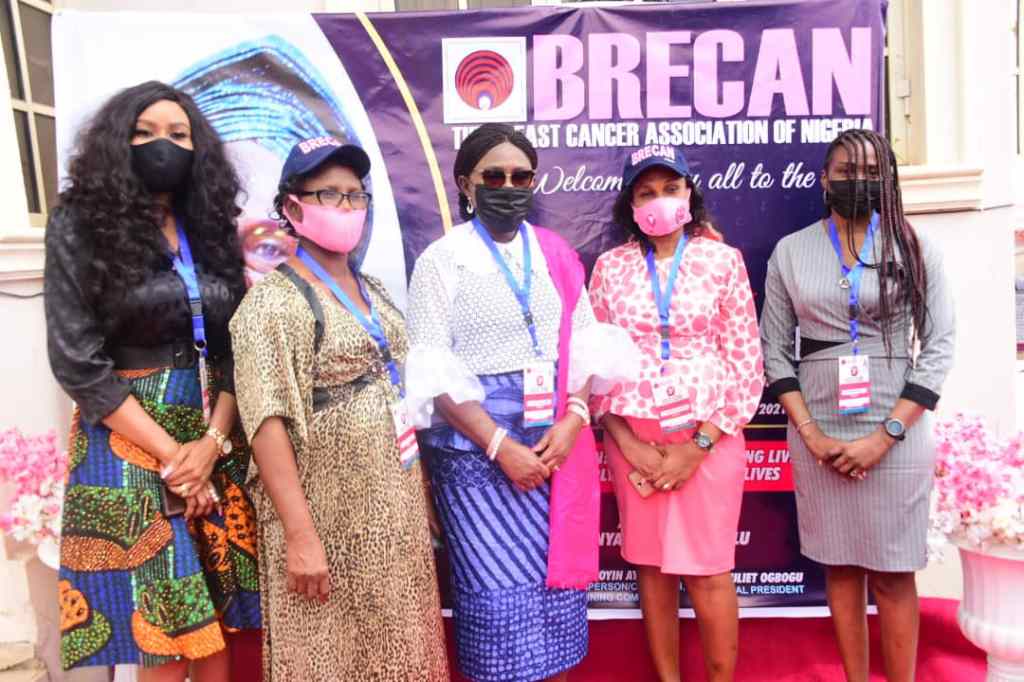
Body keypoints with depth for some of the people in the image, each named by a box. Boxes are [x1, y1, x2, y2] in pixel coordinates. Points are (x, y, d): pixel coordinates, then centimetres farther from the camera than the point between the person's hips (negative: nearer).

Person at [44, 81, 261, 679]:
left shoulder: (213, 228, 10)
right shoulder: (81, 227, -2)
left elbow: (237, 349, 6)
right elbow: (78, 361, -9)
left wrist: (211, 443, -8)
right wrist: (169, 454, -11)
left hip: (214, 437, 4)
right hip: (129, 442, -3)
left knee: (216, 623, 8)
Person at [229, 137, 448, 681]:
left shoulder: (371, 290, 11)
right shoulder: (275, 300, -12)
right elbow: (267, 423, -19)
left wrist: (417, 499, 13)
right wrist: (300, 535, -23)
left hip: (396, 506, 7)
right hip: (330, 513, -7)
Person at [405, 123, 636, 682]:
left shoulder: (557, 255, 9)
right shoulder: (442, 260, -3)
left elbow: (585, 345, 7)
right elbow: (433, 373, -9)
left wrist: (572, 420, -9)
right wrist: (501, 445, -16)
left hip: (557, 443, 4)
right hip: (478, 447, -3)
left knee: (557, 576, 10)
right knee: (500, 589, 1)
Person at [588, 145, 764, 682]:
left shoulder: (723, 260, 0)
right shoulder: (610, 267, 4)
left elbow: (746, 363, -3)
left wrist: (699, 445, -9)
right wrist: (627, 443, -7)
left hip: (708, 436, -2)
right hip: (633, 440, 2)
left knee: (707, 570, 3)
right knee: (650, 565, 11)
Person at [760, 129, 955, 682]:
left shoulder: (915, 249, 2)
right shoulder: (790, 251, 4)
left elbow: (937, 348, -2)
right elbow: (775, 350, 3)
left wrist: (885, 435, -10)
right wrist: (810, 434, -6)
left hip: (895, 436, -1)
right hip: (818, 435, 1)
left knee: (893, 573, 6)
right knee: (840, 566, 10)